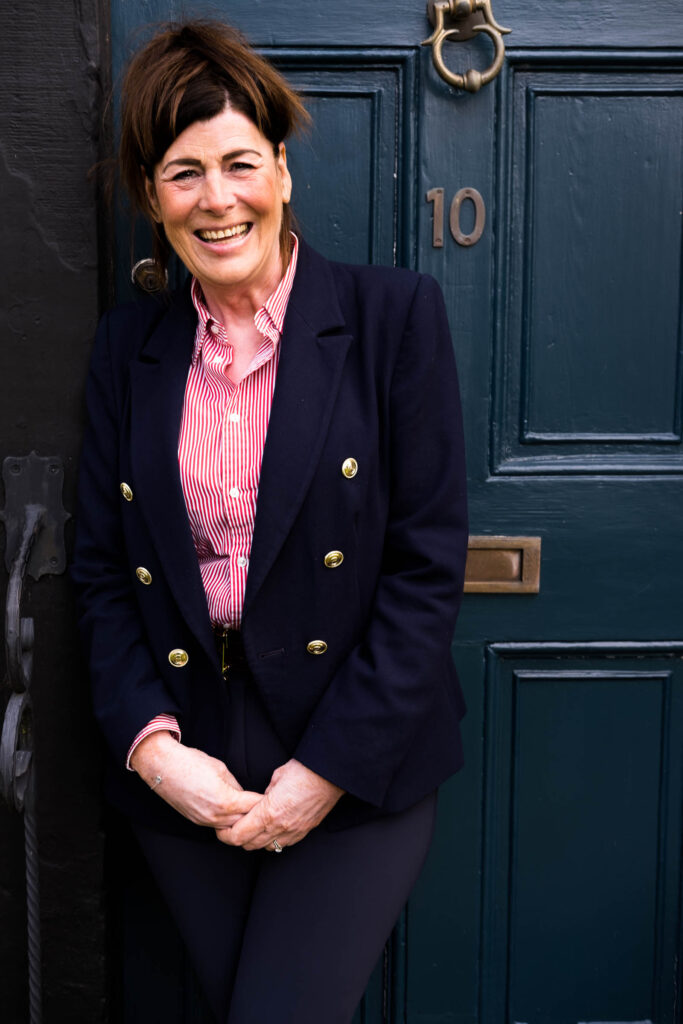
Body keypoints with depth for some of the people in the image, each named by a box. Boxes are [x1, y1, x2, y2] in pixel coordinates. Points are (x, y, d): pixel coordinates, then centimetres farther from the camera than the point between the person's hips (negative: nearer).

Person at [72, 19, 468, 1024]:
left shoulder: (394, 314, -7)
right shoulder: (129, 346, 5)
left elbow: (428, 563, -9)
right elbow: (99, 568, 6)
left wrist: (331, 768, -13)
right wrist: (150, 742, -9)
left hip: (357, 766, -3)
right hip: (182, 771, 4)